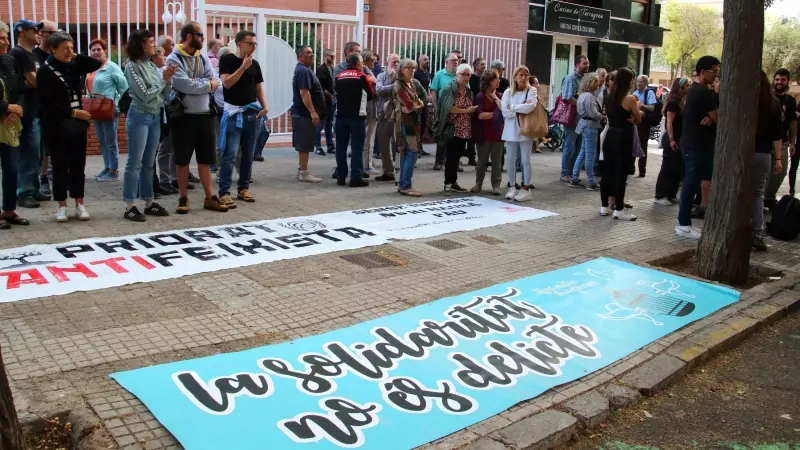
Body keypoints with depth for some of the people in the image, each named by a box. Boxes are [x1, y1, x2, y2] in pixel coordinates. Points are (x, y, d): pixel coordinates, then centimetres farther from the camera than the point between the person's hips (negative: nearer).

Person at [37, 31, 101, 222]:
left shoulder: (73, 65, 8)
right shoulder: (44, 72, -8)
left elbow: (97, 64, 4)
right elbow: (48, 103, -13)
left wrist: (76, 56, -4)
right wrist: (73, 112, -17)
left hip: (77, 123, 5)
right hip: (56, 126, -4)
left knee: (78, 165, 7)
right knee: (60, 166, 2)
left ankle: (79, 203, 14)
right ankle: (62, 206, 10)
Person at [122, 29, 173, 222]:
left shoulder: (152, 66, 10)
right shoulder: (132, 66, -8)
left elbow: (163, 95, 11)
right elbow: (145, 94, -14)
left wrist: (168, 79, -5)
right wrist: (164, 79, -10)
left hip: (155, 117, 7)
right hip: (139, 117, -7)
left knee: (149, 163, 11)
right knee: (135, 163, -4)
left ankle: (149, 203, 17)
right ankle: (130, 207, 0)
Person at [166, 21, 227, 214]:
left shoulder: (203, 58, 9)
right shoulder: (174, 59, -9)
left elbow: (215, 83, -1)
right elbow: (185, 85, -20)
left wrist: (195, 83, -16)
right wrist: (207, 84, -7)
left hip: (205, 114, 5)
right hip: (184, 116, -5)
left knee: (205, 158, 10)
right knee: (182, 159, 5)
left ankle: (209, 197, 17)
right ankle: (183, 198, 15)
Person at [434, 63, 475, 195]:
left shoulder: (469, 91, 14)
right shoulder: (449, 89, -7)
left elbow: (472, 110, 19)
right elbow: (449, 108, -16)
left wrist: (472, 111, -2)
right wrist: (466, 111, -12)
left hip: (464, 130, 6)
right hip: (453, 129, -6)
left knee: (457, 156, 10)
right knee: (451, 156, -5)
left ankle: (453, 182, 17)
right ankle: (448, 184, -1)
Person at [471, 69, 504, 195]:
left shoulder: (500, 96, 7)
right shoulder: (480, 96, -3)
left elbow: (504, 110, -10)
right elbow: (481, 115, -13)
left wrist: (495, 97, -6)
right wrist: (496, 114, -6)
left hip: (497, 133, 2)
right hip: (484, 134, -2)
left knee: (497, 161, 4)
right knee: (482, 160, 8)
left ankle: (496, 185, 10)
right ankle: (478, 184, 18)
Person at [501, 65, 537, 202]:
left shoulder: (531, 90, 0)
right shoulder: (508, 92, 4)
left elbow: (530, 107, -18)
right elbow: (505, 112, -6)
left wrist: (513, 107, -9)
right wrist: (522, 110, -11)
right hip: (511, 130, 2)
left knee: (525, 160, 1)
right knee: (510, 160, 6)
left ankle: (526, 189, 7)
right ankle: (512, 187, 18)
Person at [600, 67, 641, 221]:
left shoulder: (609, 97, 8)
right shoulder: (630, 99, -13)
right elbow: (638, 120, -1)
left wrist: (628, 117, 6)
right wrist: (636, 108, 15)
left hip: (610, 137, 7)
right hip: (623, 139, -7)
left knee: (608, 171, 11)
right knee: (621, 174, -2)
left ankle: (604, 206, 16)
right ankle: (619, 210, 2)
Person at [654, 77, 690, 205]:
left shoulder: (681, 102, 13)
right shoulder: (673, 102, -13)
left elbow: (683, 121, 12)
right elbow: (669, 123, -18)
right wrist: (671, 140, -23)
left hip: (679, 138, 9)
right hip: (672, 139, -9)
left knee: (678, 168, 11)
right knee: (668, 168, -5)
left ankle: (671, 195, 19)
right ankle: (660, 196, 0)